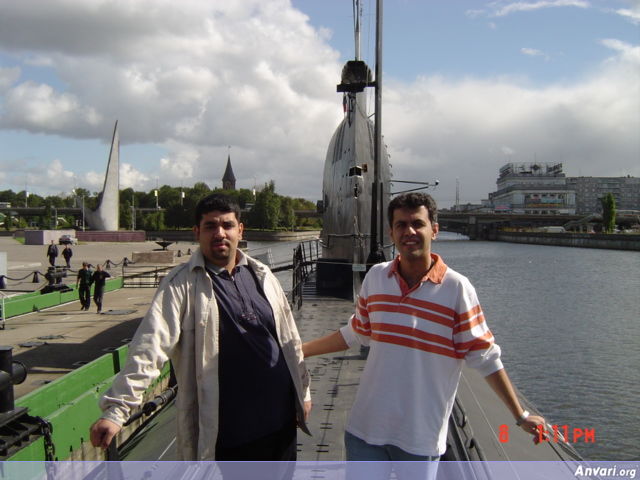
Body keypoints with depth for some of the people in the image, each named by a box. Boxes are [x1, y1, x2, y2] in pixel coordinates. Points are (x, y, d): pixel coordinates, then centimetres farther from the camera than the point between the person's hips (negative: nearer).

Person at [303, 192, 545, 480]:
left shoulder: (457, 288, -12)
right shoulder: (376, 276, -1)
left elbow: (485, 358, -6)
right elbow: (354, 334, 10)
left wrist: (520, 416, -6)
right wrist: (296, 351, 9)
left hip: (422, 435, -2)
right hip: (366, 427, 3)